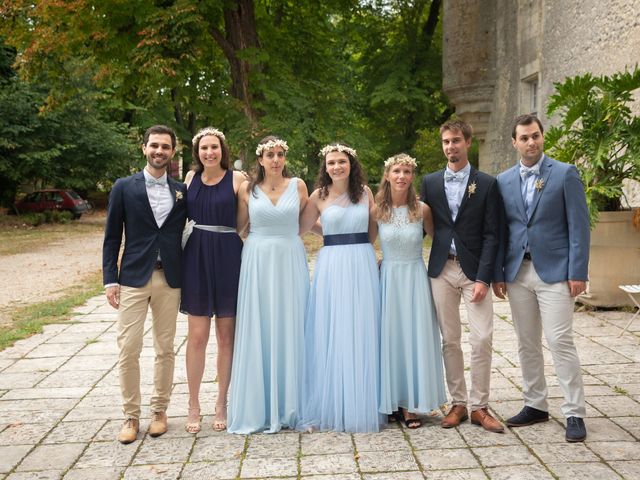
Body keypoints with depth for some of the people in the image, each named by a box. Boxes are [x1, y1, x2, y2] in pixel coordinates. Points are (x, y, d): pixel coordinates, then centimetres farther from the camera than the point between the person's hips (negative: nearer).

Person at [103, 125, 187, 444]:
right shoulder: (124, 187, 3)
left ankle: (159, 411, 21)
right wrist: (110, 279, -4)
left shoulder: (181, 191, 8)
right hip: (134, 277, -2)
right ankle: (131, 415, 11)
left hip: (169, 279, 2)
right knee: (128, 349, -3)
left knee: (165, 348, 8)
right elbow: (112, 237, 2)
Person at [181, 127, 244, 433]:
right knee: (197, 336, 3)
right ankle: (193, 406, 15)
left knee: (226, 336, 7)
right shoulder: (190, 178, 7)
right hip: (196, 259, 2)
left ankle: (221, 403, 21)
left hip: (228, 260, -2)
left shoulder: (238, 179, -3)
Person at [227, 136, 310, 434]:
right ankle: (257, 407, 13)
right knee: (257, 333, 2)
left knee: (288, 331, 4)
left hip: (290, 263, 0)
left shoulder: (298, 186, 4)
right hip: (257, 262, 0)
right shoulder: (247, 189, 4)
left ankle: (287, 405, 17)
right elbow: (238, 226, 9)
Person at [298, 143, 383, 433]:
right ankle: (329, 406, 13)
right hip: (331, 266, -1)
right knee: (330, 337, 2)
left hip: (363, 265, 2)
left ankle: (361, 406, 17)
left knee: (361, 335, 5)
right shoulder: (318, 196, 3)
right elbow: (300, 228, 7)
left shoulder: (365, 192, 8)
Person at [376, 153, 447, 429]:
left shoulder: (422, 209, -4)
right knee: (390, 337, 5)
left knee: (414, 338, 2)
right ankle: (392, 401, 17)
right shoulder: (377, 210, -2)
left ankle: (410, 405, 12)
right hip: (388, 279, 1)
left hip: (415, 279, 0)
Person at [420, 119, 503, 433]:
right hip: (442, 270, 2)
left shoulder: (487, 184, 1)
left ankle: (480, 406, 7)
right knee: (450, 340, 6)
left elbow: (491, 235, -3)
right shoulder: (430, 182, 8)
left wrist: (483, 278, -10)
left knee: (482, 340, -5)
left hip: (474, 270, -2)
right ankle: (458, 403, 17)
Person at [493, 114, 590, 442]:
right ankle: (535, 405, 22)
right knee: (527, 343, 10)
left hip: (554, 271, -4)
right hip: (517, 272, 4)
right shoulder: (504, 180, 9)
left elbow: (578, 226, -5)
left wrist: (577, 272, -11)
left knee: (560, 341, -7)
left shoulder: (565, 174, -2)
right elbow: (500, 229, 10)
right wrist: (497, 273, 6)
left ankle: (574, 413, 2)